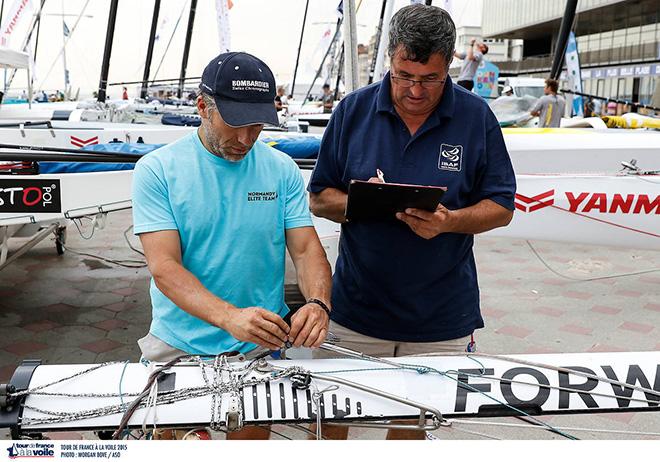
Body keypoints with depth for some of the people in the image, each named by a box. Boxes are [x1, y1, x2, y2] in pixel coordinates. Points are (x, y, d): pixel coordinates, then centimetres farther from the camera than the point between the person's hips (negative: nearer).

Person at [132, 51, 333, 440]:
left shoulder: (282, 170, -1)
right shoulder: (157, 170, -10)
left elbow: (306, 248, -3)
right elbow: (164, 268, -17)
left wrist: (318, 303, -25)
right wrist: (230, 317, -33)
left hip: (260, 349, 2)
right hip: (178, 346, -2)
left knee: (253, 434, 17)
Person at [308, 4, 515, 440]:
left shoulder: (477, 117, -3)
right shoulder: (353, 110, -2)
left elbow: (501, 207, 1)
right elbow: (320, 198, 3)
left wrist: (449, 221, -19)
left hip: (440, 318, 0)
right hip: (355, 309, 1)